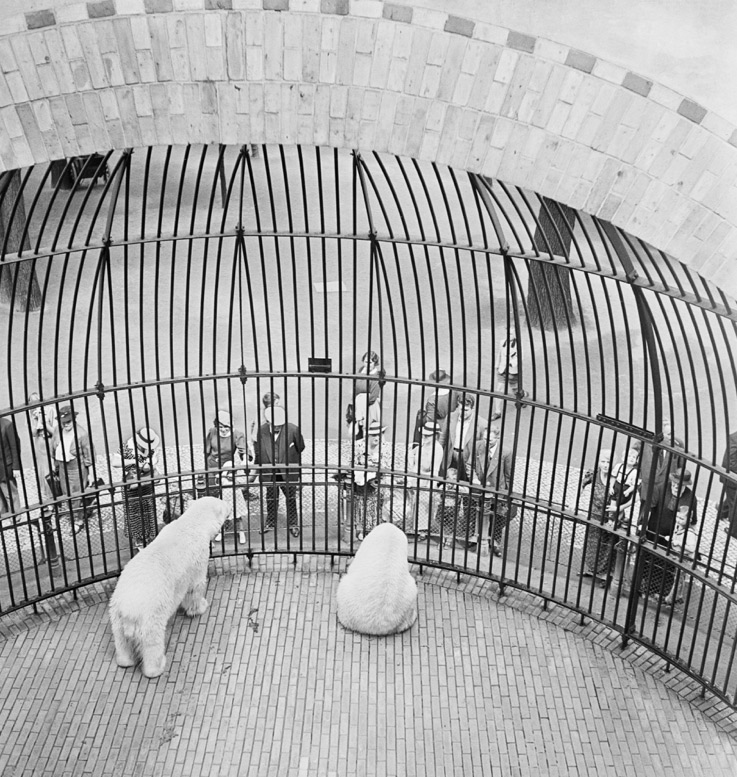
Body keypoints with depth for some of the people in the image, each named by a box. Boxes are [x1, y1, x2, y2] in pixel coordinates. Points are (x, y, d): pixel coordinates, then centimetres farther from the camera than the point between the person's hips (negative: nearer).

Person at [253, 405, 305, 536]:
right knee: (271, 499, 16)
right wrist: (257, 468, 3)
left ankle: (293, 524, 28)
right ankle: (270, 523, 34)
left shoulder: (293, 429, -17)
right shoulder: (261, 430, -9)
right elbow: (258, 452, 0)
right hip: (269, 473, 2)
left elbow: (300, 448, -2)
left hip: (288, 472, -1)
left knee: (291, 498, 12)